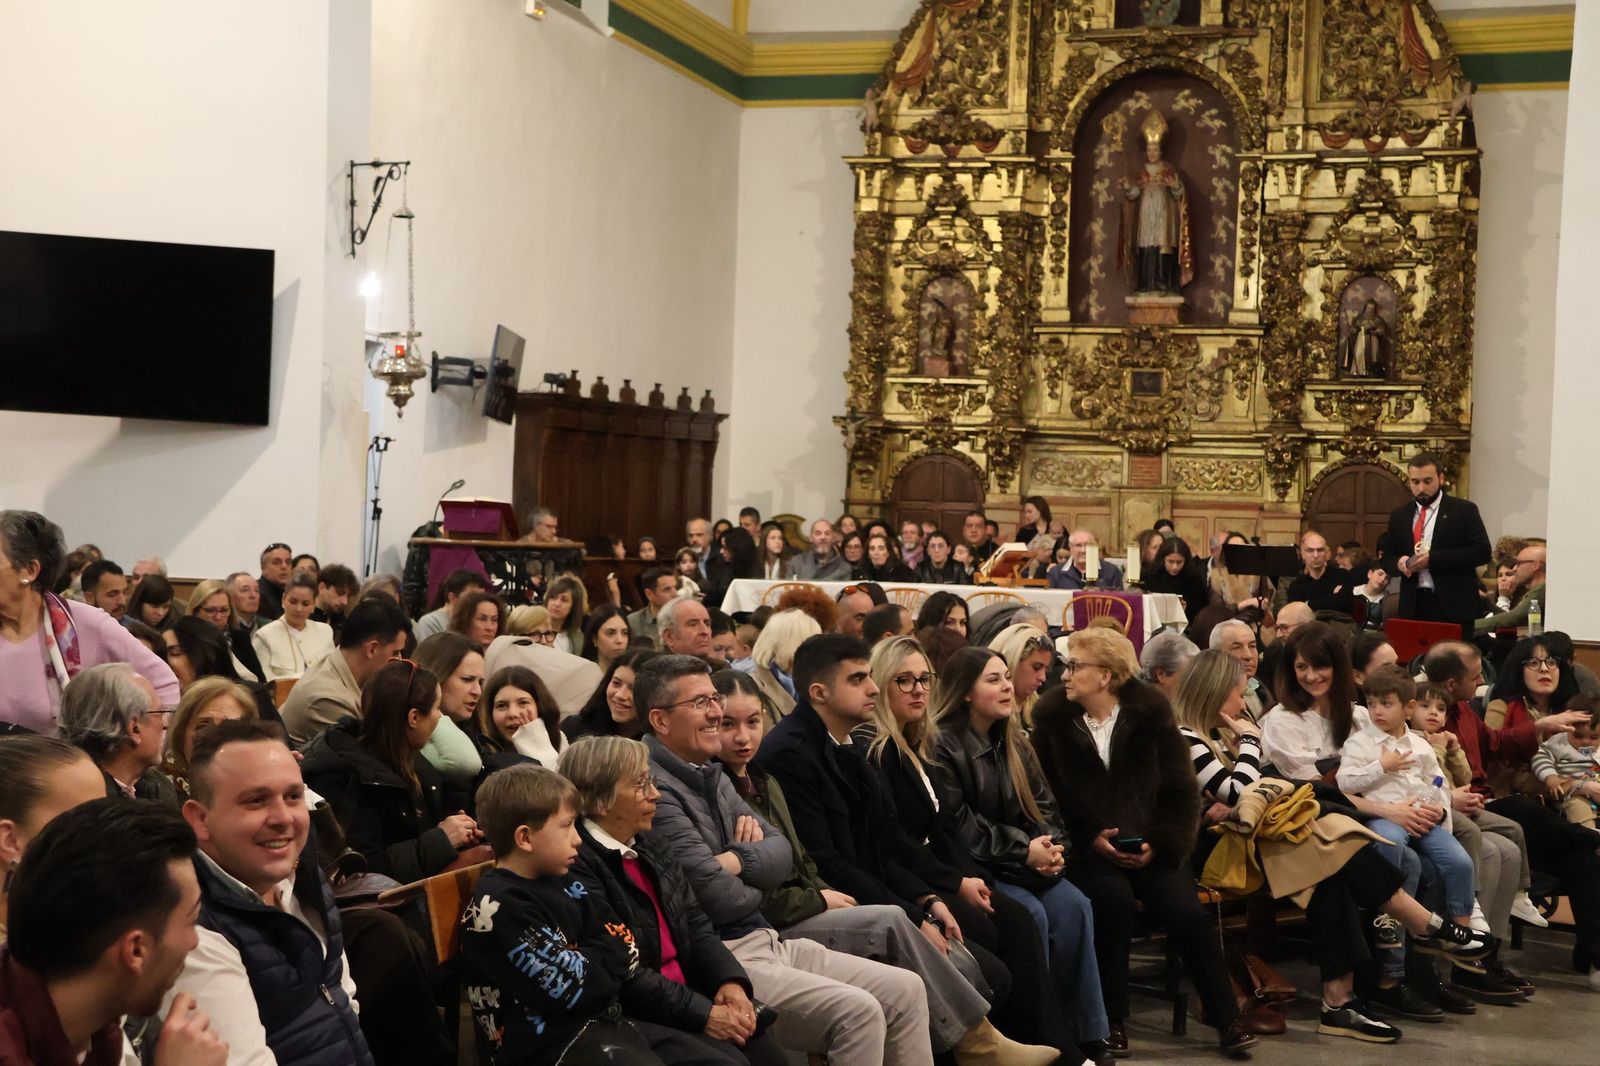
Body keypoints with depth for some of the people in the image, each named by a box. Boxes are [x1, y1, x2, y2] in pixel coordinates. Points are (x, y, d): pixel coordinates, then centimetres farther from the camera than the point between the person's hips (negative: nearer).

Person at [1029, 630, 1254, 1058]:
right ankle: (1112, 1020, -17)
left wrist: (1161, 843, -11)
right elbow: (1048, 796, 0)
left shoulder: (1150, 711, 3)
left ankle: (1226, 1019, -5)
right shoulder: (1051, 716, 2)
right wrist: (1092, 837, -13)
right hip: (1087, 846, -1)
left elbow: (1180, 790, 2)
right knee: (1112, 898, -31)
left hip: (1149, 844, 1)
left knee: (1188, 913, -21)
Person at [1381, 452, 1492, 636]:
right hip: (1413, 607, 3)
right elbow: (1386, 557, 20)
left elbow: (1483, 551, -6)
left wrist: (1433, 558, -14)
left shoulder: (1464, 510, 3)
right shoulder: (1399, 516, 15)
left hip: (1453, 607, -3)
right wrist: (1399, 563, -6)